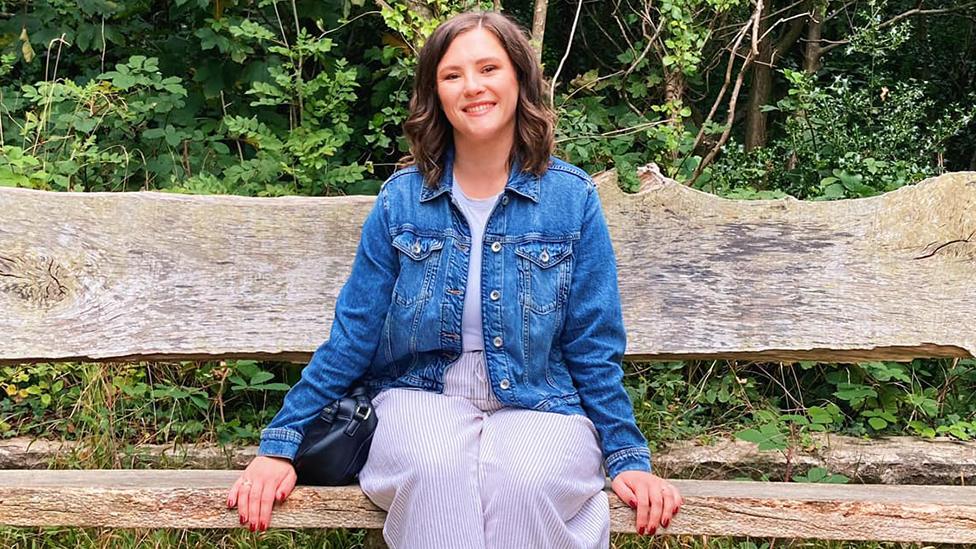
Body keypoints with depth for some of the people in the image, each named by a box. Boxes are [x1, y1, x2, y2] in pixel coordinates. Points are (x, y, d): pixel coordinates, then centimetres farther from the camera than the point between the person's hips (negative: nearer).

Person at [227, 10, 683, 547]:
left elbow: (593, 345, 4)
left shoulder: (572, 197, 0)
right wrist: (280, 445, 2)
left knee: (524, 479, -34)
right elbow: (352, 335, 4)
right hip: (422, 397, 1)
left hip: (537, 404, 0)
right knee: (437, 470, -34)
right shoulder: (401, 198, 1)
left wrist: (629, 458, -1)